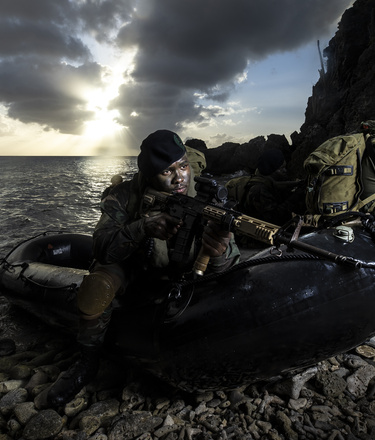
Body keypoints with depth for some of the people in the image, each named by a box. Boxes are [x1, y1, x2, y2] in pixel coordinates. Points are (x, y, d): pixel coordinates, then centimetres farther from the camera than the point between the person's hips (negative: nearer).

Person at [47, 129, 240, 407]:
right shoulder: (126, 197, -23)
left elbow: (227, 266, -26)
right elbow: (102, 248, -32)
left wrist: (221, 253, -53)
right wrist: (143, 229, -51)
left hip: (181, 272, 2)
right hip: (133, 266, -2)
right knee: (98, 284, -28)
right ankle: (88, 363, -2)